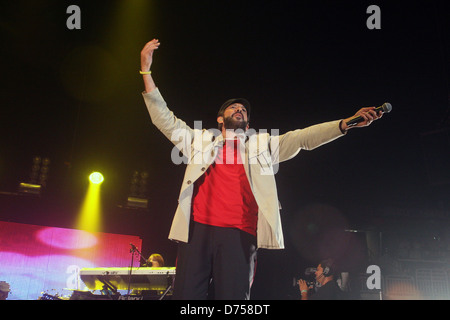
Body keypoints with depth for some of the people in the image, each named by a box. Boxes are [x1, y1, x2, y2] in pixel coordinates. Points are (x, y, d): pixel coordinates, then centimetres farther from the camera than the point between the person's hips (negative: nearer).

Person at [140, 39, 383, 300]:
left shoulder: (262, 144, 21)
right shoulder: (201, 140, 21)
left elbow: (302, 138, 11)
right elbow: (165, 120, 16)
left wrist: (346, 123, -2)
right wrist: (146, 70, 11)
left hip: (239, 234, 0)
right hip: (197, 230, 0)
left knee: (233, 295, -6)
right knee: (186, 294, -4)